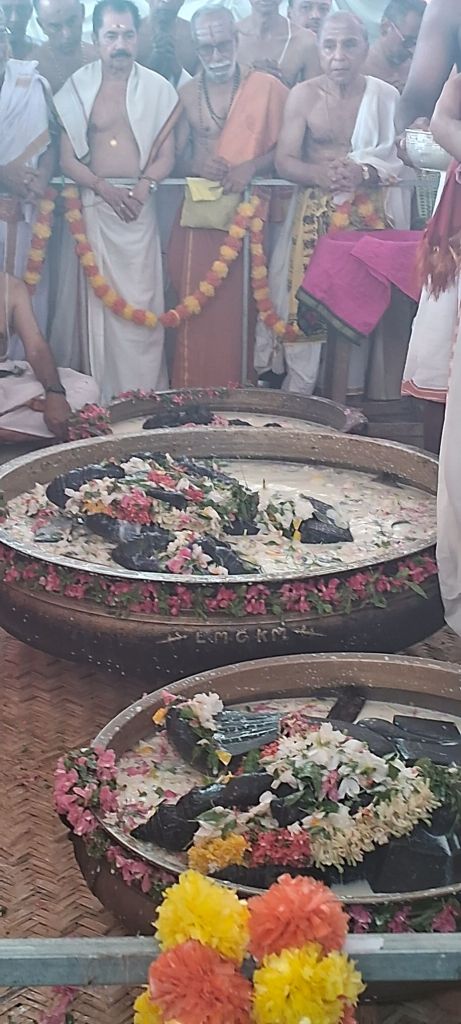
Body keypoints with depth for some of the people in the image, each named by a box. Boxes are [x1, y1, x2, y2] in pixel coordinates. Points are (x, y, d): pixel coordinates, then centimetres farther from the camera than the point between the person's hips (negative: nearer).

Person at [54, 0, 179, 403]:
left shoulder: (158, 89, 5)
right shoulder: (77, 89, 5)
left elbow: (166, 155, 4)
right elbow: (67, 158, 1)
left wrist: (143, 187, -15)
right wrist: (105, 187, -14)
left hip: (139, 203, 0)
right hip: (95, 201, 1)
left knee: (142, 301, -5)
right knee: (100, 298, 0)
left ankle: (145, 394, 2)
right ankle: (106, 394, 6)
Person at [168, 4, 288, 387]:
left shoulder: (268, 87, 3)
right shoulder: (186, 94, 12)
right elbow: (175, 155, 12)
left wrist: (252, 166, -15)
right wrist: (196, 164, -9)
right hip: (198, 215, 2)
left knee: (238, 309, -3)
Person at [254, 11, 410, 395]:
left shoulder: (387, 97, 4)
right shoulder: (304, 95, 4)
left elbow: (402, 161, -2)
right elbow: (284, 161, 0)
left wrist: (363, 173, -23)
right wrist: (320, 173, -22)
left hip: (371, 216, 0)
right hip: (315, 216, 0)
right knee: (305, 302, -9)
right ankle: (297, 394, 0)